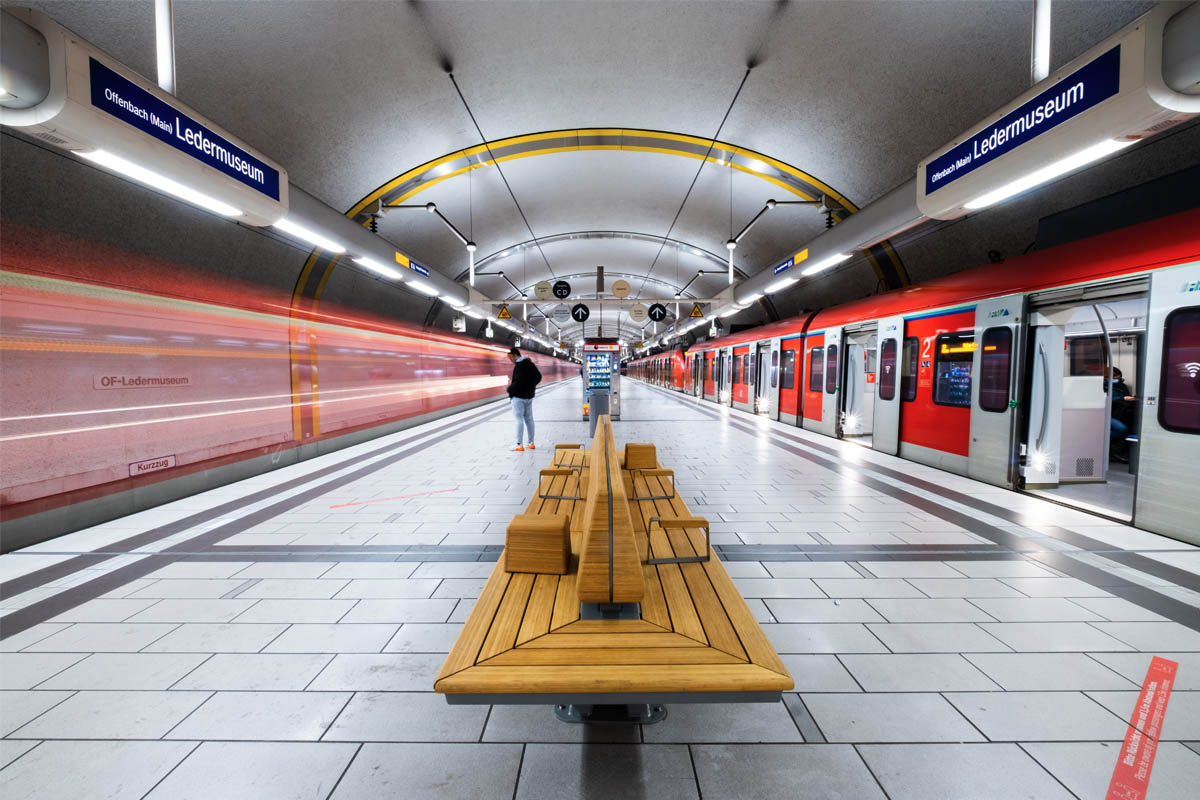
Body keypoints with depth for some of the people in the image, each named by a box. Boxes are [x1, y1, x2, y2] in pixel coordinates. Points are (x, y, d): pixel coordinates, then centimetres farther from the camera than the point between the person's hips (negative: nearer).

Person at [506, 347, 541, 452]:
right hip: (529, 396, 8)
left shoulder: (519, 366, -18)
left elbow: (518, 382, -24)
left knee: (519, 420, -5)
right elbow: (538, 377, 17)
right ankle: (531, 443, 17)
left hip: (518, 397, -8)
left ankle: (519, 445, -5)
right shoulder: (531, 364, 10)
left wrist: (510, 389, -9)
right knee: (529, 419, 12)